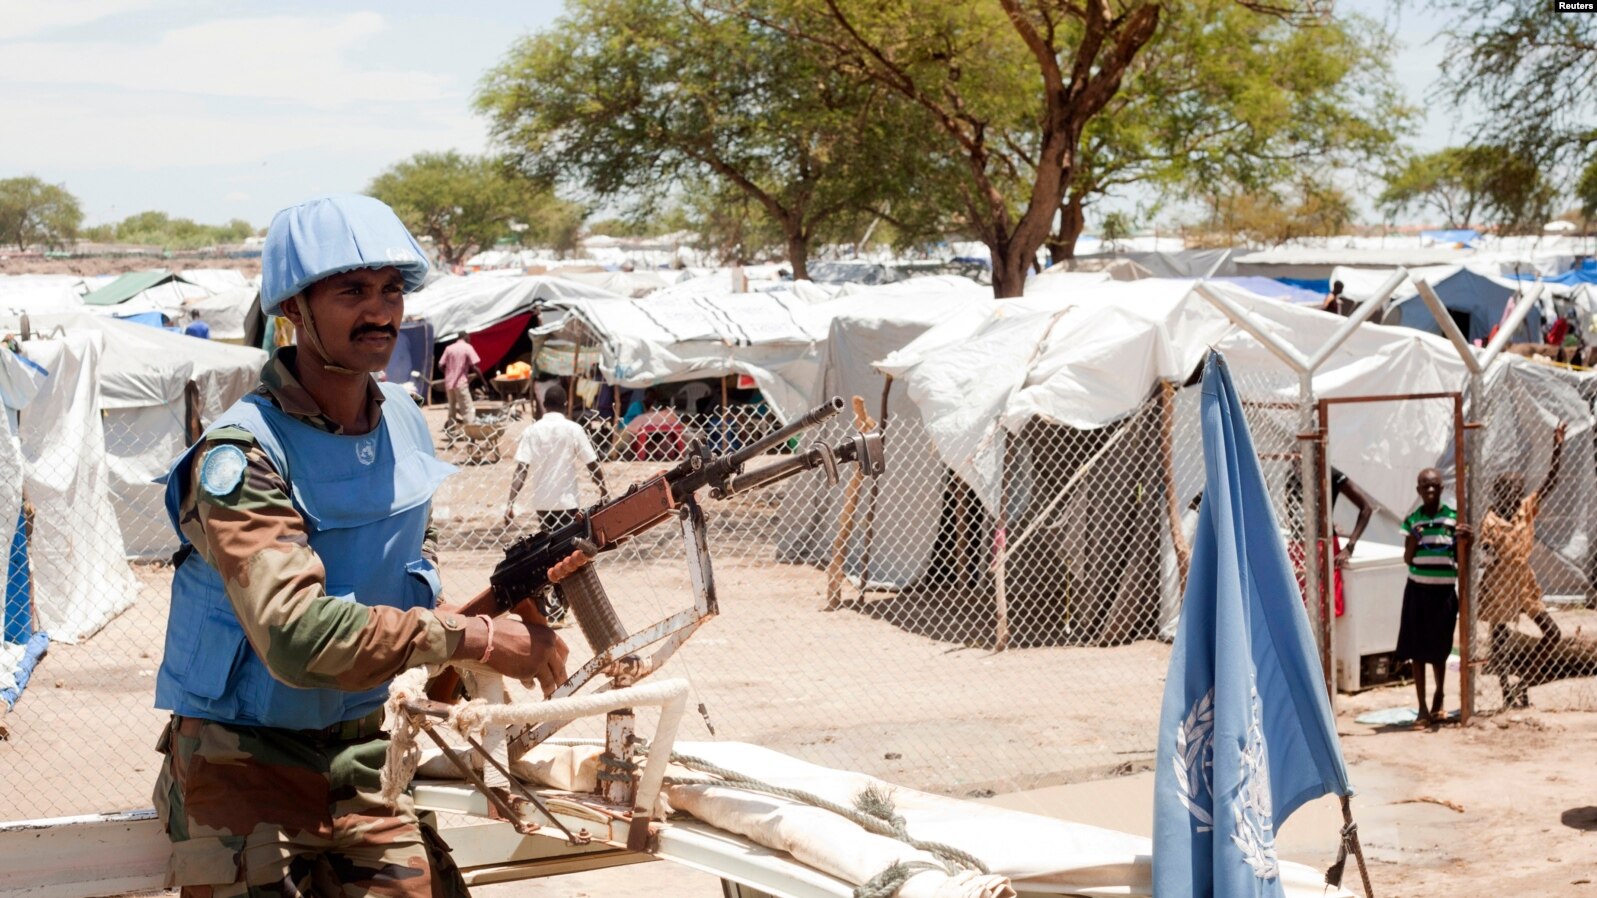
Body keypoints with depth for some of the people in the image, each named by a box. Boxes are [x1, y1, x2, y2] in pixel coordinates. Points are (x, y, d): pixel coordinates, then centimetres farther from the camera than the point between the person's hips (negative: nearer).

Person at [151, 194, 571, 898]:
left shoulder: (404, 424, 3)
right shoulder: (240, 456, -20)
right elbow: (298, 637, -32)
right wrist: (473, 639, -28)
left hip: (359, 760, 6)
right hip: (246, 774, -6)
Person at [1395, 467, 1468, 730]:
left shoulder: (1453, 518, -2)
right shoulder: (1412, 520, 0)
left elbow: (1458, 557, 3)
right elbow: (1407, 559, 2)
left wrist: (1463, 540, -17)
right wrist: (1413, 539, -16)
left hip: (1444, 590, -1)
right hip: (1418, 589, 1)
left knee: (1439, 649, 9)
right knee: (1417, 649, 2)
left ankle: (1438, 699, 33)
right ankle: (1423, 708, 9)